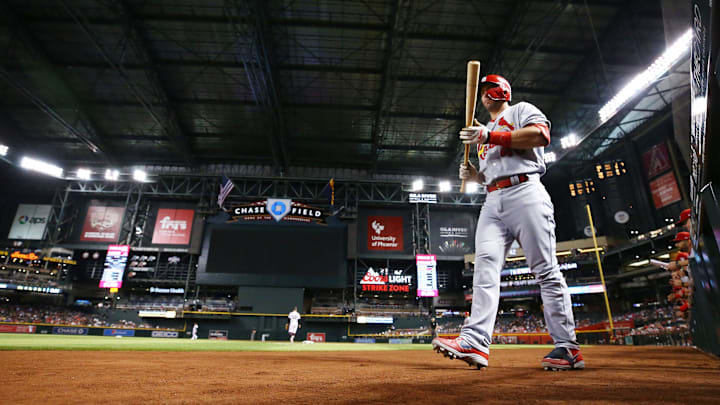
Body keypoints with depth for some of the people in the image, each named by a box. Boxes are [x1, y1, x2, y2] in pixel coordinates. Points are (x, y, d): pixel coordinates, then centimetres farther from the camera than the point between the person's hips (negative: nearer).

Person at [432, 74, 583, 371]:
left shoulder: (522, 110, 13)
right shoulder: (484, 132, 33)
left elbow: (541, 135, -10)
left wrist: (489, 136, -11)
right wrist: (474, 175, 10)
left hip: (525, 192, -6)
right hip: (493, 201, 6)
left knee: (546, 270, -8)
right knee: (485, 266, -11)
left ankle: (567, 347, -1)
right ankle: (475, 342, -19)